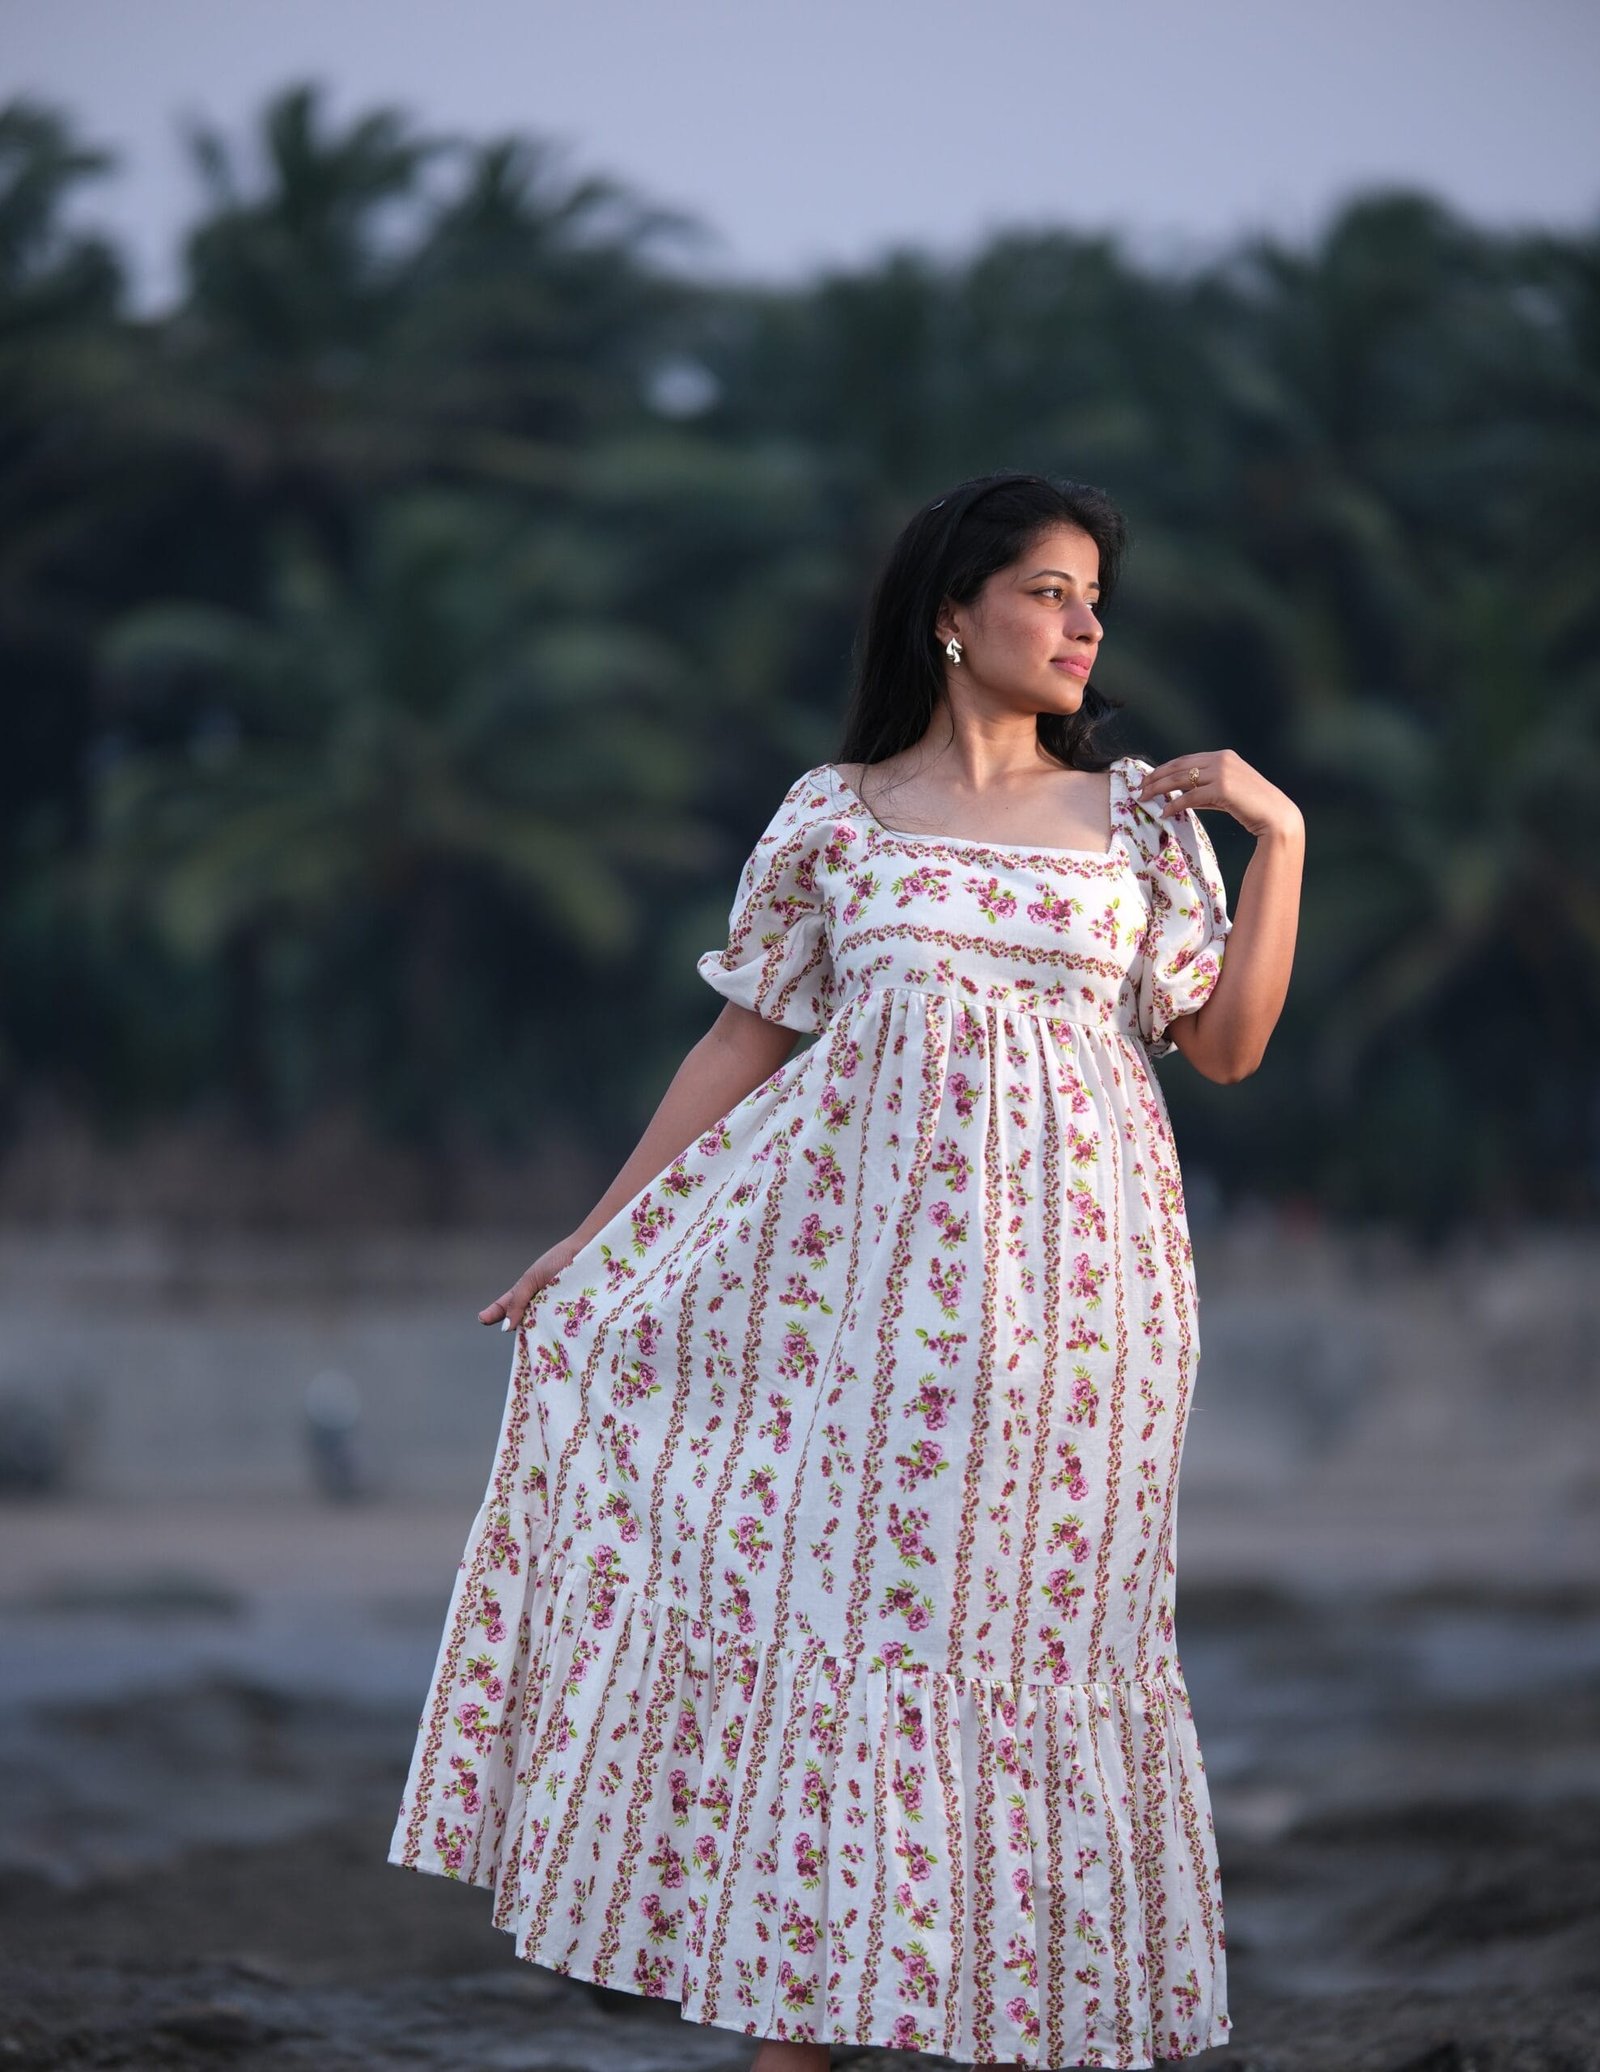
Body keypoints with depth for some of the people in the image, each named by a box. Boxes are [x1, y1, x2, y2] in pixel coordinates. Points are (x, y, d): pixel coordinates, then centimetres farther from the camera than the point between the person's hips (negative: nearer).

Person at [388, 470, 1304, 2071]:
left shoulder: (1141, 816, 7)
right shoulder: (834, 814, 5)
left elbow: (1227, 1045, 3)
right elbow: (743, 1042, 7)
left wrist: (1277, 839, -3)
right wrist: (595, 1235, 5)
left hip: (1057, 1269, 0)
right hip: (854, 1249, 0)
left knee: (1031, 1609, 2)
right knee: (815, 1586, -2)